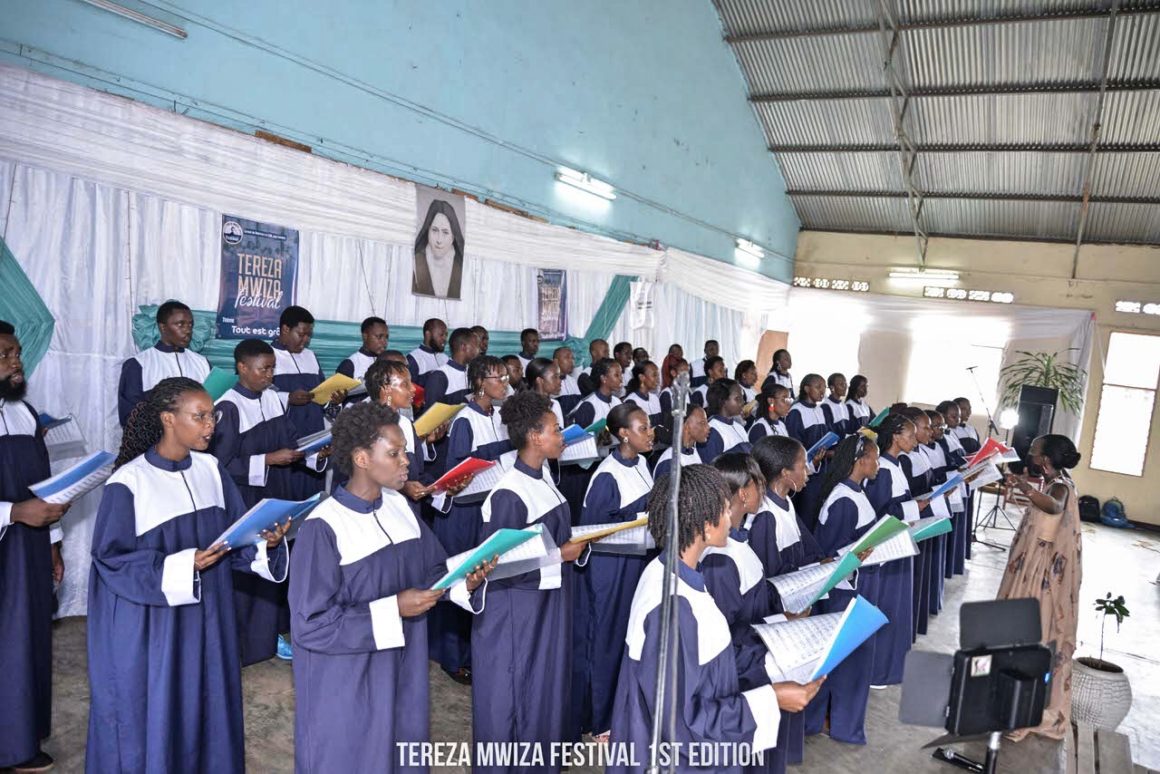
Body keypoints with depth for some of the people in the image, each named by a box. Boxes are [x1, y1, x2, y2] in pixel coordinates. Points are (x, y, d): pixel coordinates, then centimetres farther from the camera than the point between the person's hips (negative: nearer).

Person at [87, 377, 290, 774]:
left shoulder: (210, 470, 0)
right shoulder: (129, 482, -16)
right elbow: (112, 559, -14)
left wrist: (265, 539, -17)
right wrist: (183, 565, -25)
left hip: (206, 618, 5)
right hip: (149, 628, -5)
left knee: (205, 712, 17)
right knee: (153, 720, 9)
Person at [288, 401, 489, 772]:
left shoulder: (400, 507, -1)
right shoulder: (323, 528, -21)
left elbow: (433, 569, 7)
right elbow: (310, 624, -21)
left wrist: (465, 581, -14)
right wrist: (394, 609, -24)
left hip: (403, 672, 6)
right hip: (346, 689, -6)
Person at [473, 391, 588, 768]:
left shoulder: (543, 480, 4)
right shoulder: (508, 495, -24)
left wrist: (574, 544, -2)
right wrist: (560, 556, -19)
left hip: (548, 605, 9)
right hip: (517, 613, -9)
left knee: (546, 691, 20)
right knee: (515, 697, 7)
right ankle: (506, 763, 27)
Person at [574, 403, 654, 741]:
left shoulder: (641, 463, 2)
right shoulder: (607, 477, -23)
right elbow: (592, 529, -20)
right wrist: (639, 521, -21)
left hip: (638, 560, 8)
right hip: (611, 567, -8)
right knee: (608, 637, 7)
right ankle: (600, 718, 25)